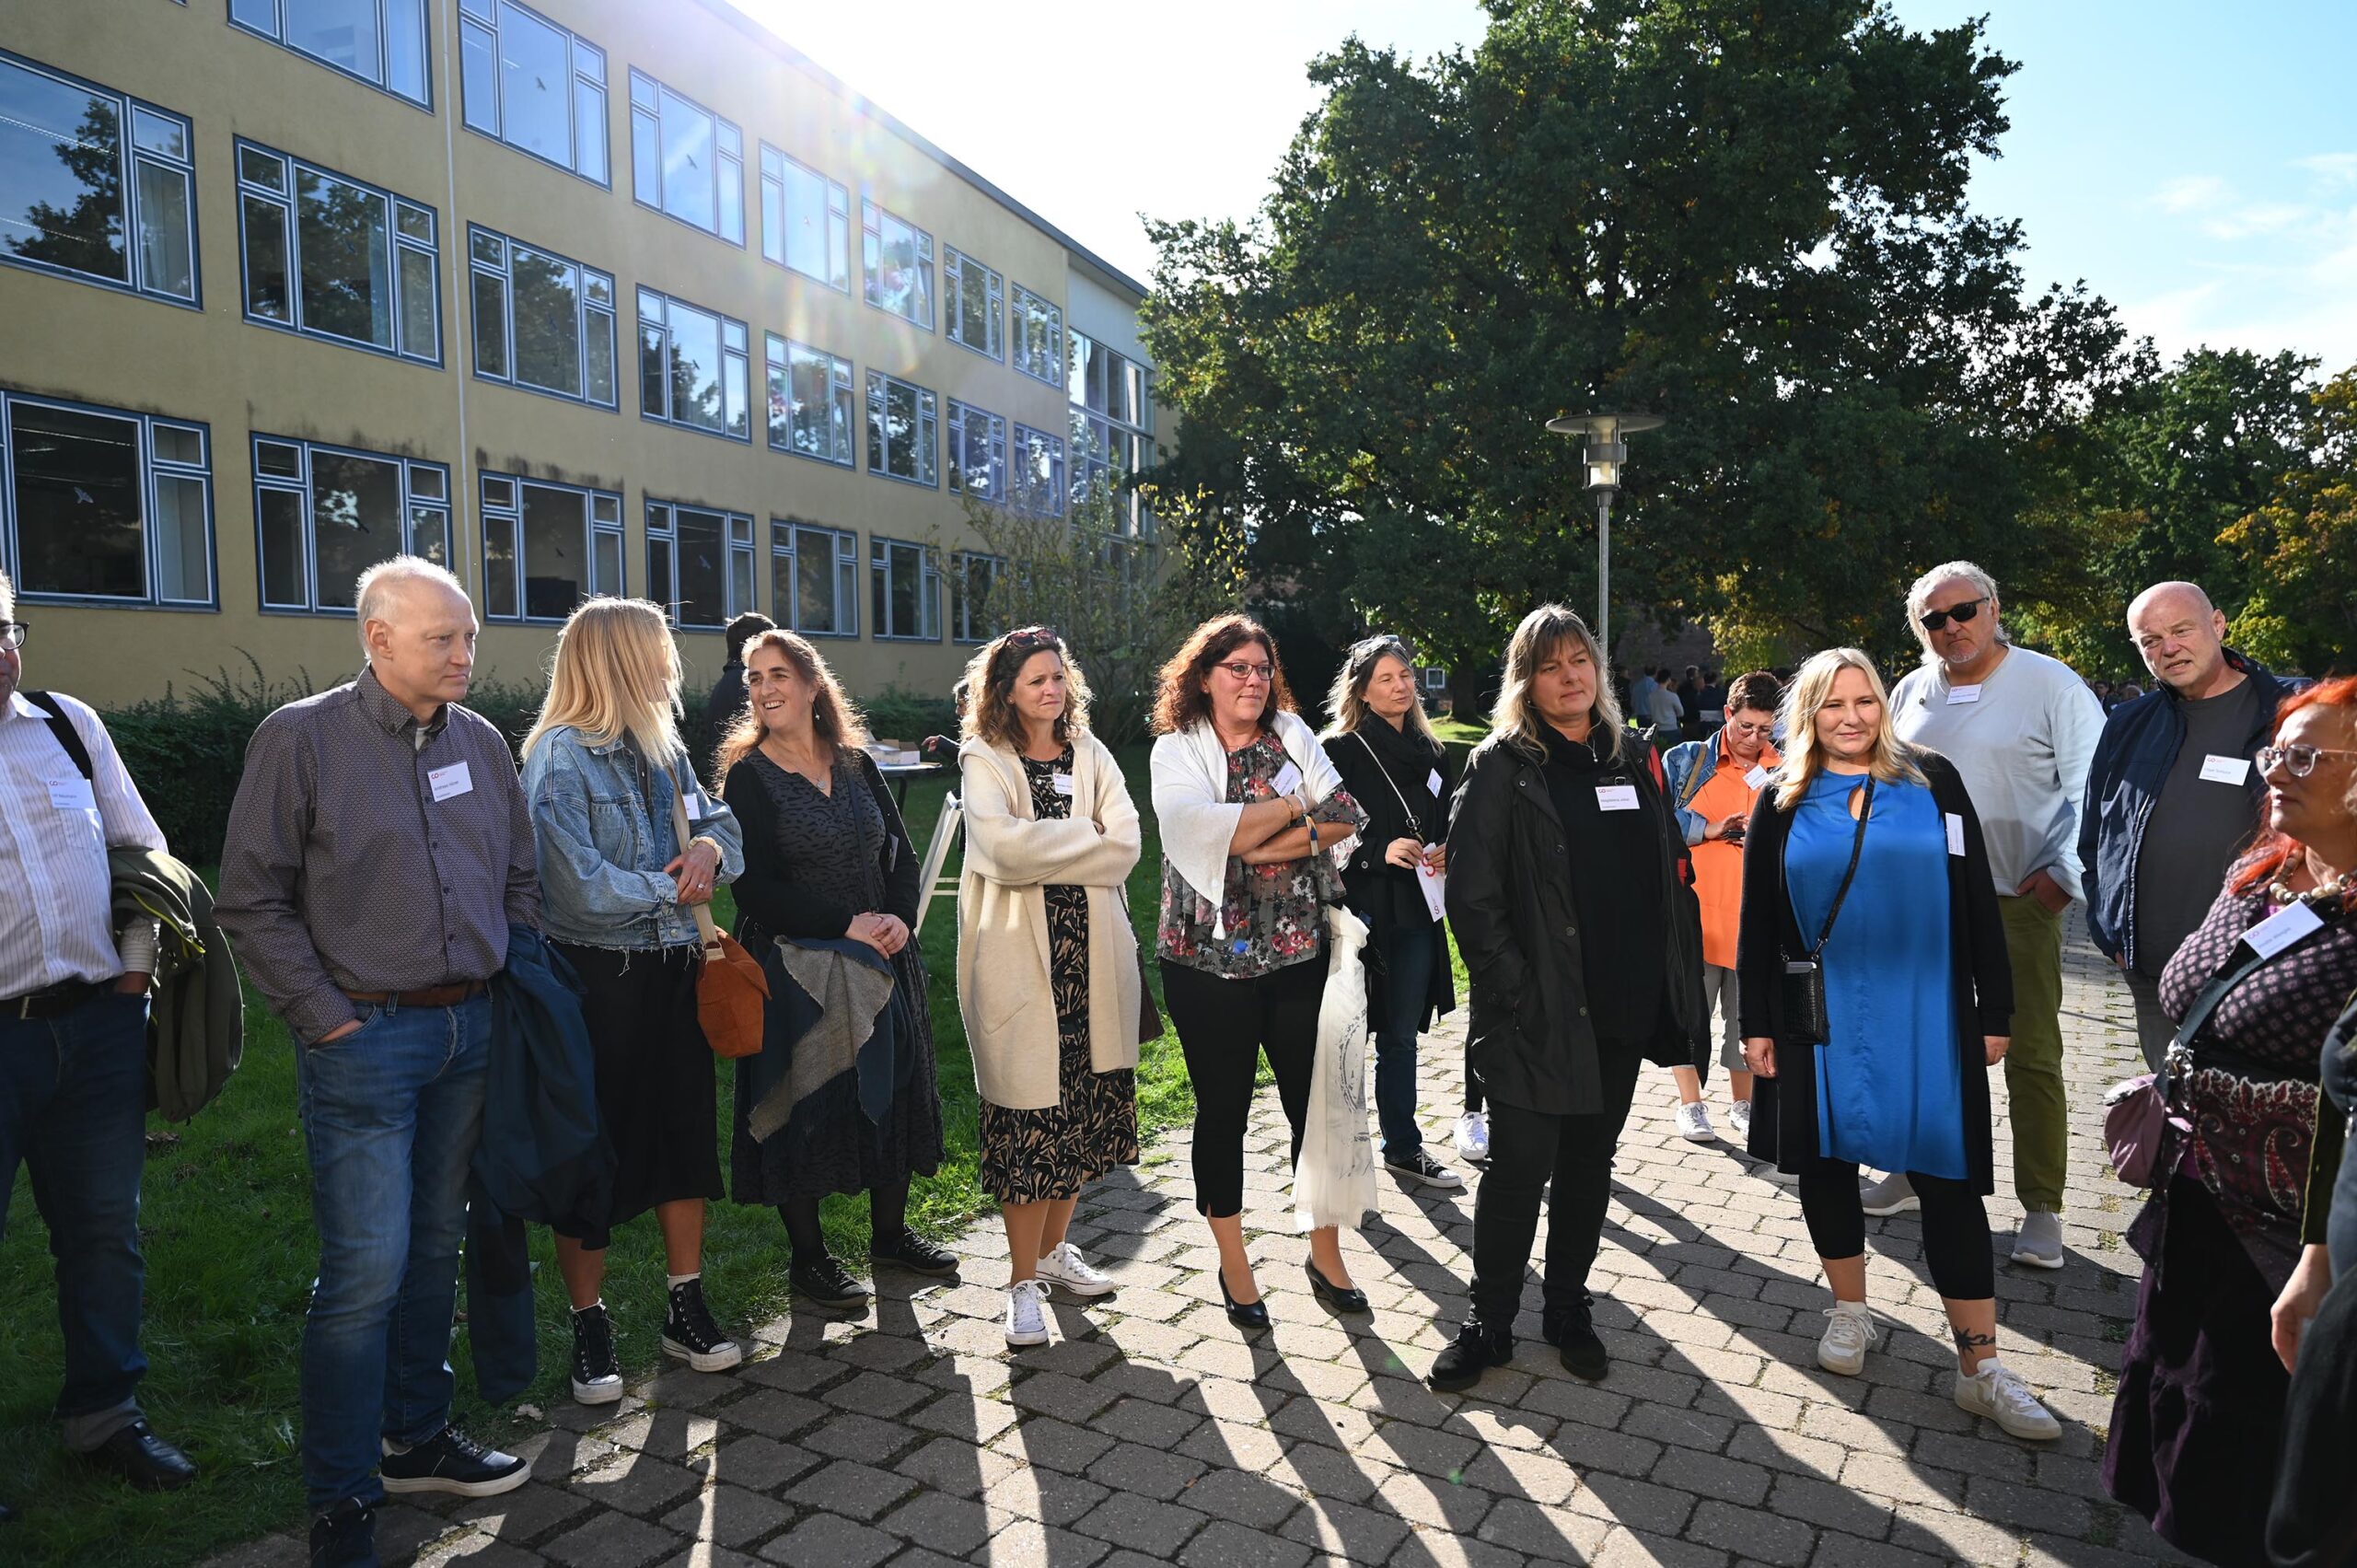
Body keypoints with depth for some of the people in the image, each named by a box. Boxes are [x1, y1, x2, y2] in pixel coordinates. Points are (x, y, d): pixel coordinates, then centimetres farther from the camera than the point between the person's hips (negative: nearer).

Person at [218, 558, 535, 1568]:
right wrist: (328, 1020, -11)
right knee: (365, 1273, -5)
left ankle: (417, 1439, 31)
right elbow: (253, 900, -7)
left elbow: (520, 878, 17)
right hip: (365, 1039, -5)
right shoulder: (301, 738, -6)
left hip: (469, 1031, 5)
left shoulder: (482, 742, 9)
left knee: (435, 1248, 15)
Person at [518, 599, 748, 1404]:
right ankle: (589, 1328, 22)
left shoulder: (663, 750, 7)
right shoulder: (560, 761, -15)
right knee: (594, 1152, 5)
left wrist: (709, 847, -10)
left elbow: (724, 823, 13)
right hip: (599, 977, -7)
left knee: (686, 1132, 13)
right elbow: (584, 890, -23)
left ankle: (687, 1308, 28)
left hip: (675, 970, 7)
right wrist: (674, 888, -10)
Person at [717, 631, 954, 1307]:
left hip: (882, 955, 5)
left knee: (894, 1090, 12)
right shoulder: (748, 777, -8)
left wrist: (900, 918, -10)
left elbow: (900, 850, 8)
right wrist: (845, 925, -18)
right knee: (804, 1104, 2)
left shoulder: (856, 765, 6)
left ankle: (890, 1231, 31)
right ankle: (807, 1257, 20)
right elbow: (755, 887, -14)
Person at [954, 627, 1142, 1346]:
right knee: (1028, 1116, -3)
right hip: (1018, 960, -4)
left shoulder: (1091, 755, 12)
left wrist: (1046, 850, -11)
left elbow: (1126, 844, -1)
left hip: (1092, 957, 5)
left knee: (1085, 1104, 11)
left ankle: (1053, 1246, 30)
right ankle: (1024, 1280, 9)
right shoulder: (984, 762, -1)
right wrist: (1086, 839, -9)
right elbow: (1003, 848, -18)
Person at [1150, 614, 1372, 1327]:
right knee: (1223, 1111, 10)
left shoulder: (1292, 735, 7)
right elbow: (1196, 827, -20)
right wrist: (1294, 807, -11)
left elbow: (1347, 817, -4)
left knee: (1313, 1103, 9)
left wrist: (1265, 845, -16)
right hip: (1209, 957, -2)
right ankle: (1233, 1266, 26)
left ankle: (1324, 1252, 28)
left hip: (1298, 952, 2)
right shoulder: (1177, 750, -1)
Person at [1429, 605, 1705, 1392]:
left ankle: (1568, 1310, 31)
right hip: (1538, 1011, -5)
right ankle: (1489, 1322, 18)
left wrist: (1678, 985, 5)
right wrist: (1513, 988, -15)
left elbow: (1671, 874, 12)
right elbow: (1469, 891, -11)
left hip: (1623, 1006, 5)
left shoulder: (1632, 759, 10)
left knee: (1589, 1164, 15)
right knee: (1519, 1167, 1)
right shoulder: (1503, 766, -6)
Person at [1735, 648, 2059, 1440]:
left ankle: (1980, 1365, 8)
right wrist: (1755, 1023, 2)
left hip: (1929, 1020, -1)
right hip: (1819, 1024, 1)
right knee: (1827, 1163, 11)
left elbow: (1979, 904, 4)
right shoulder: (1783, 803, 4)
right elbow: (1758, 924, 5)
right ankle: (1850, 1310, 31)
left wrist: (1994, 1011, 2)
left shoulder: (1934, 782, 3)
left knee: (1949, 1181, 0)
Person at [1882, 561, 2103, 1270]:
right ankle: (1916, 1168, 29)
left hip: (2018, 900, -5)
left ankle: (2041, 1207, 10)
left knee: (2031, 1053, 0)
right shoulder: (1911, 693, 9)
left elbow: (2093, 786, -6)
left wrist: (2065, 871, -12)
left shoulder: (2050, 684, -7)